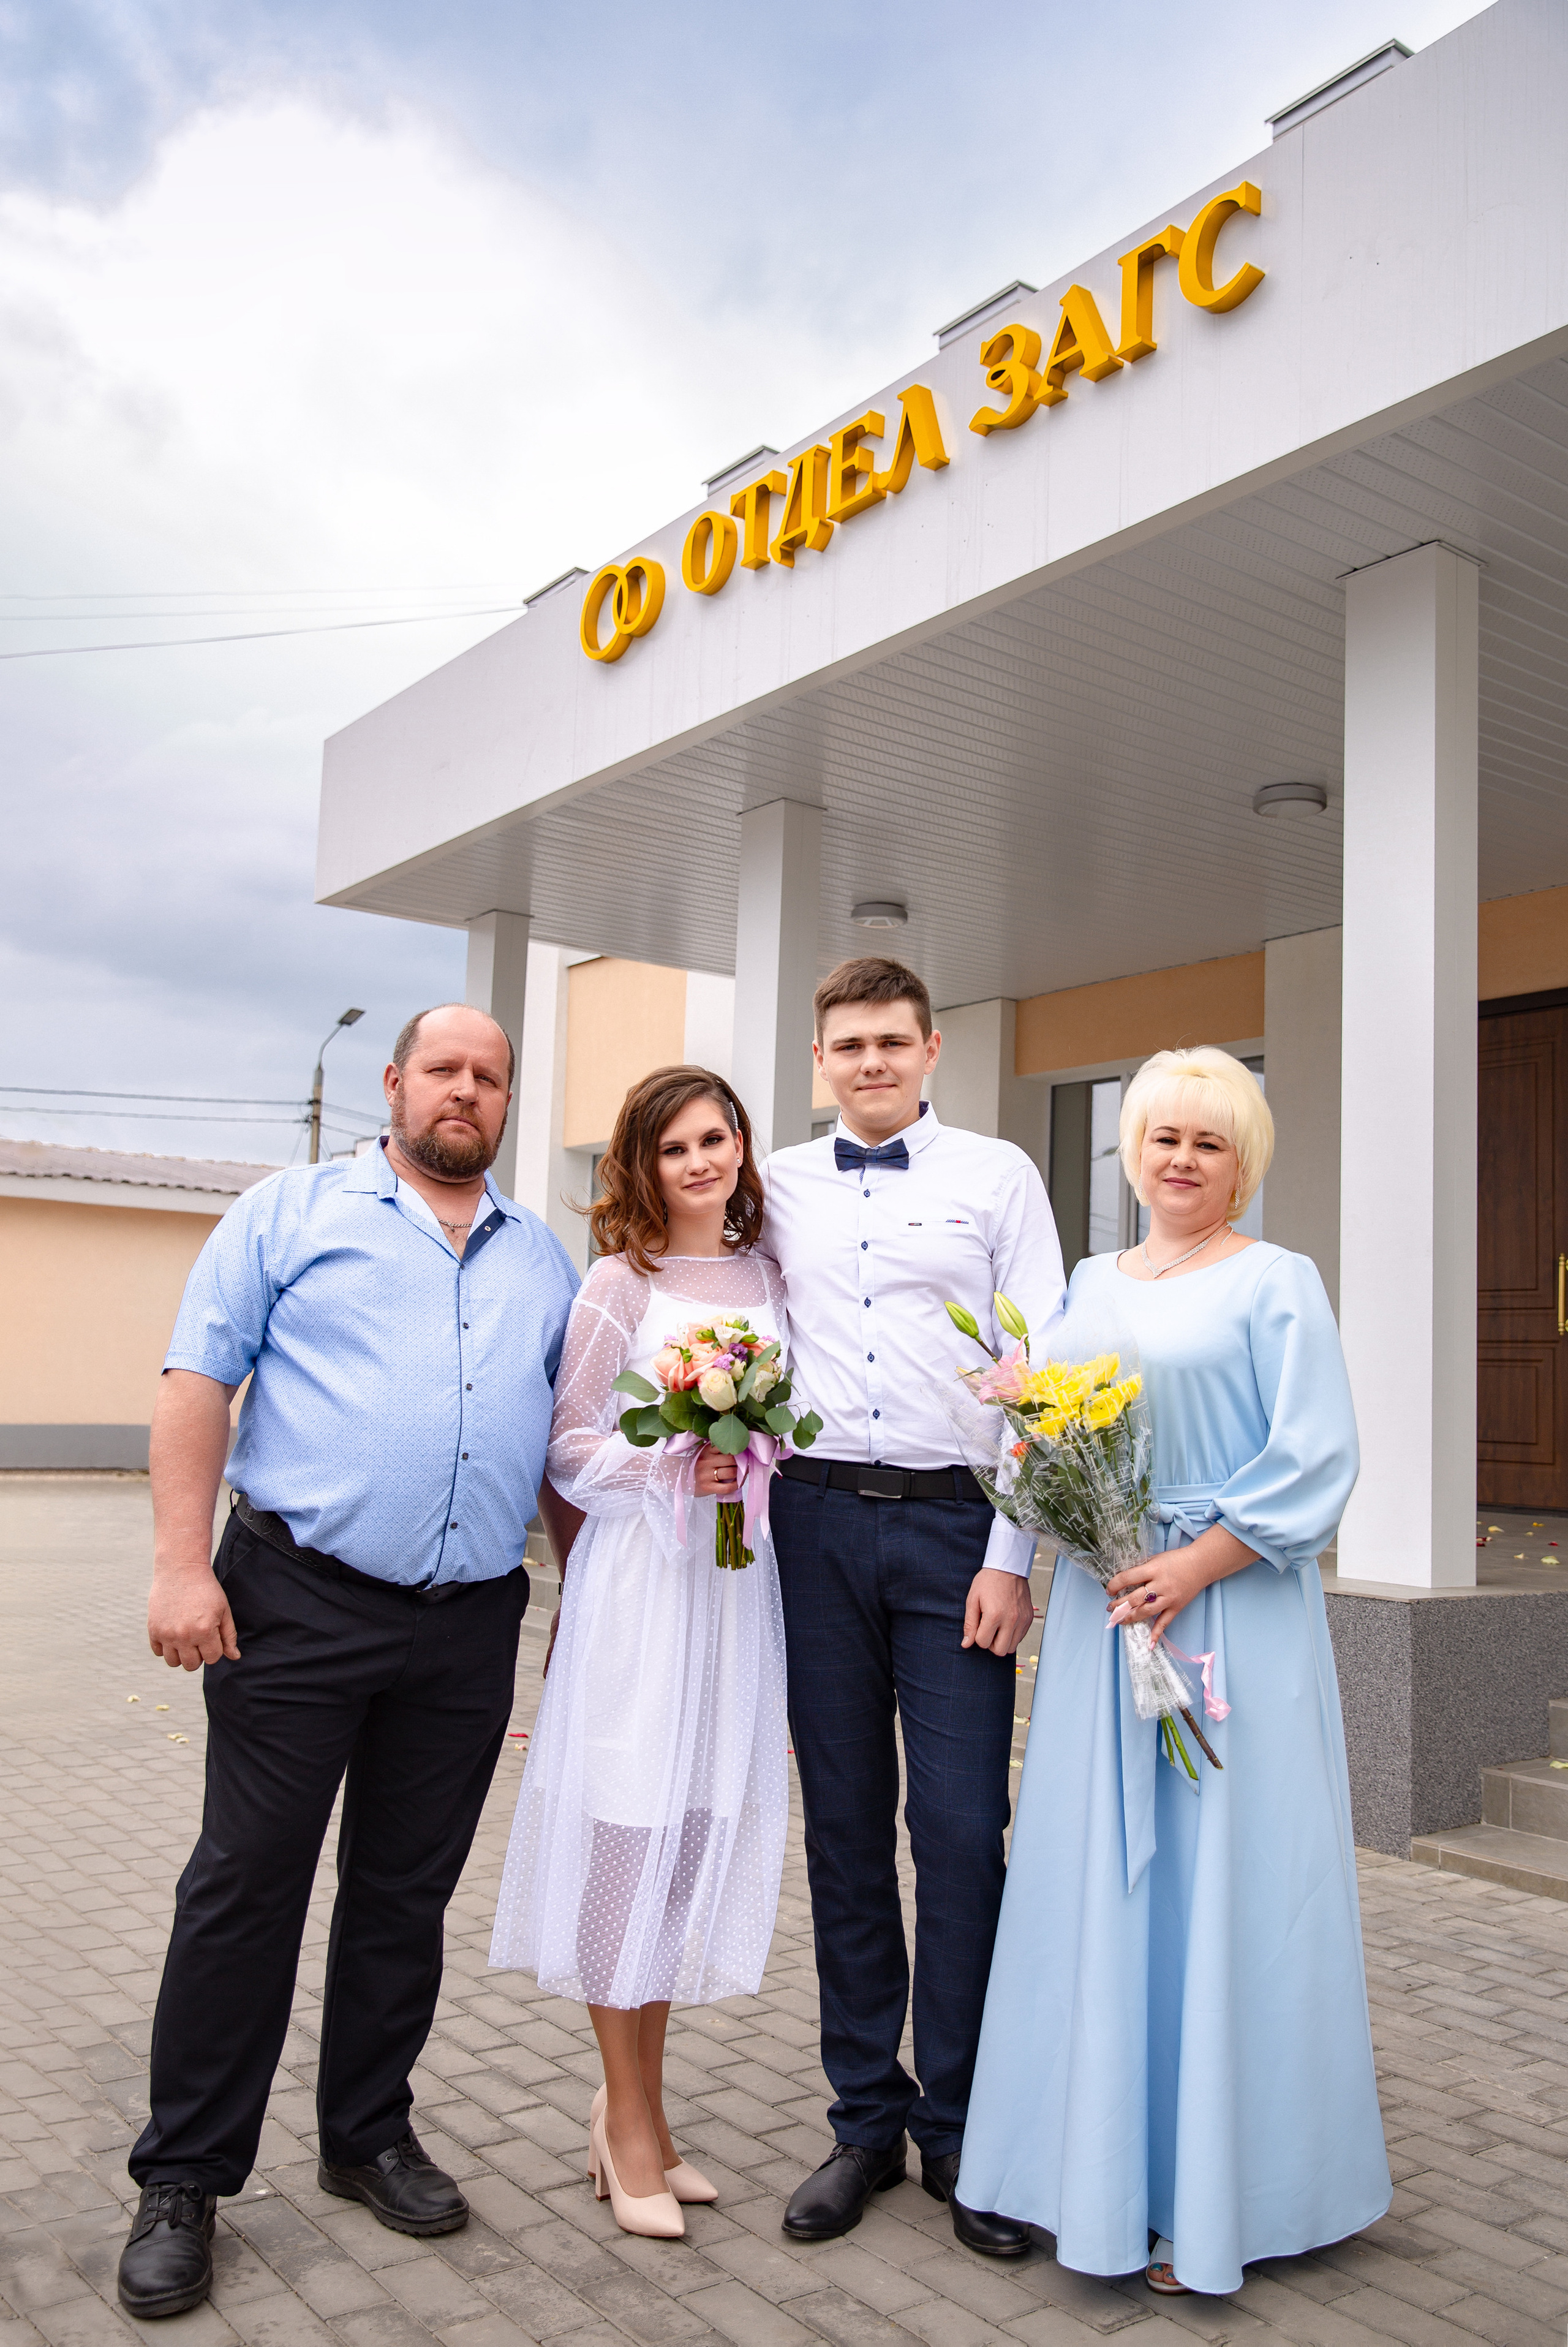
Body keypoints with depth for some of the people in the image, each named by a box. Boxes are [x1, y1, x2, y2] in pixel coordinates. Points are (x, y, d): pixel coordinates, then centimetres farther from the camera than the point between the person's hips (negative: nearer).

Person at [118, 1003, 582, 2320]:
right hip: (299, 1605, -3)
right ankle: (185, 2179, 17)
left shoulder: (545, 1264, 15)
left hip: (470, 1627, 4)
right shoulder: (294, 1214, 3)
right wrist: (182, 1564, -12)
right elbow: (199, 1385, -3)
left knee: (407, 1897, 14)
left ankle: (370, 2136, 30)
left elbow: (567, 1448, 18)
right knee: (244, 1887, 2)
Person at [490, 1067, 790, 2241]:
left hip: (738, 1574, 5)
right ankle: (632, 2122, 15)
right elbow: (568, 1445, -3)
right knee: (631, 1828, -1)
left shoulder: (770, 1279, 11)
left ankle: (633, 2109, 24)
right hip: (639, 1574, -4)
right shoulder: (622, 1283, -2)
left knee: (700, 1828, 8)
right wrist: (670, 1465, -16)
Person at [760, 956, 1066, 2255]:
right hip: (818, 1523, 3)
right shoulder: (779, 1186, 11)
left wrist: (1012, 1556, -7)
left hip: (956, 1526, -2)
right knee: (844, 1830, 9)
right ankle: (866, 2119, 22)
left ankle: (960, 2131, 15)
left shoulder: (998, 1175, 4)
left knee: (961, 1831, -1)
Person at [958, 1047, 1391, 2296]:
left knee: (1220, 1892, 2)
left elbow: (1316, 1464, -10)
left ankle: (1213, 2196, 17)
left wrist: (1191, 1566, -16)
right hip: (1101, 1607, 5)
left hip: (1231, 1612, -5)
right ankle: (1107, 2167, 25)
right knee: (1096, 1887, 9)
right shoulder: (1091, 1282, 13)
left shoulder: (1277, 1283, -3)